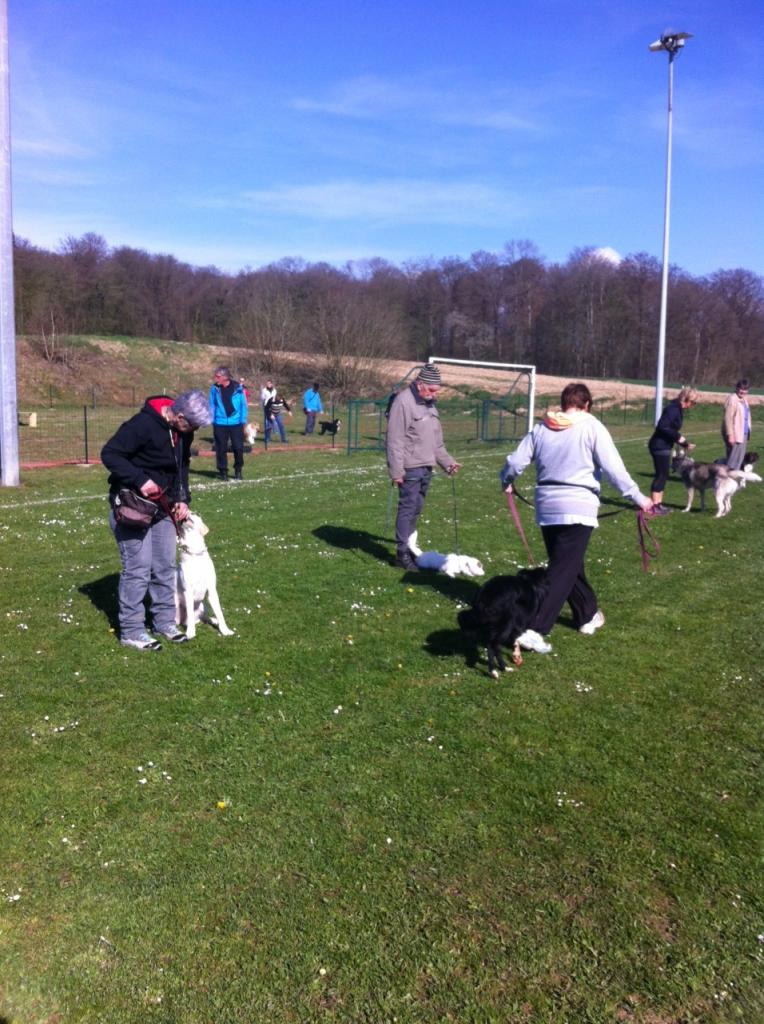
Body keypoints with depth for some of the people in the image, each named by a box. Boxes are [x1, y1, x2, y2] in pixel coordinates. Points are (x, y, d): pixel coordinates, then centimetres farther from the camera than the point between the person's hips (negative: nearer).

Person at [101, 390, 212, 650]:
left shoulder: (182, 431, 0)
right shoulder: (143, 424, -24)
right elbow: (109, 454, -22)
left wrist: (182, 499, 2)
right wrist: (140, 480, -29)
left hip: (162, 505, 8)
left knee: (166, 566, 11)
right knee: (138, 568, -5)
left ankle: (164, 621, 24)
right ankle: (131, 631, 6)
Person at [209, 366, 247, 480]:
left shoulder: (237, 387, -6)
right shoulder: (215, 388, -2)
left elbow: (243, 404, 1)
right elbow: (212, 405, 6)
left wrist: (244, 420, -1)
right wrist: (212, 420, 0)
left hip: (236, 423, -1)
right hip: (220, 424, 1)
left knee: (238, 447, 3)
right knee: (221, 448, 5)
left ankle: (238, 470, 22)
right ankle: (223, 471, 18)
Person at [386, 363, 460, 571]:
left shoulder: (430, 403, 15)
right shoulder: (404, 401, -13)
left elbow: (436, 440, 23)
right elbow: (395, 440, -16)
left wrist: (447, 461, 17)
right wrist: (396, 471, -19)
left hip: (426, 467, 8)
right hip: (411, 468, -8)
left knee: (416, 509, 14)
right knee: (408, 509, -6)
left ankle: (410, 545, 24)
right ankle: (403, 553, -1)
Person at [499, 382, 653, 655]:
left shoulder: (541, 428, 8)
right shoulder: (592, 427, -4)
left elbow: (515, 461, 8)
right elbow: (613, 468, -11)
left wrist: (506, 481, 28)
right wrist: (638, 497, -5)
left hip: (547, 508, 5)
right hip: (578, 508, -5)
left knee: (567, 565, 22)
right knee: (562, 572, -6)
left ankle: (587, 615, 37)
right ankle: (534, 629, -16)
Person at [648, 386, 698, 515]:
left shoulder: (678, 409, 13)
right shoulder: (673, 409, -17)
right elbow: (663, 427, -26)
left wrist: (685, 444, 16)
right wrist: (678, 437, -19)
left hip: (664, 446, 10)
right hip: (660, 446, -10)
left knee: (663, 475, 13)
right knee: (661, 475, -6)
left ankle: (658, 504, 20)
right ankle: (655, 506, -3)